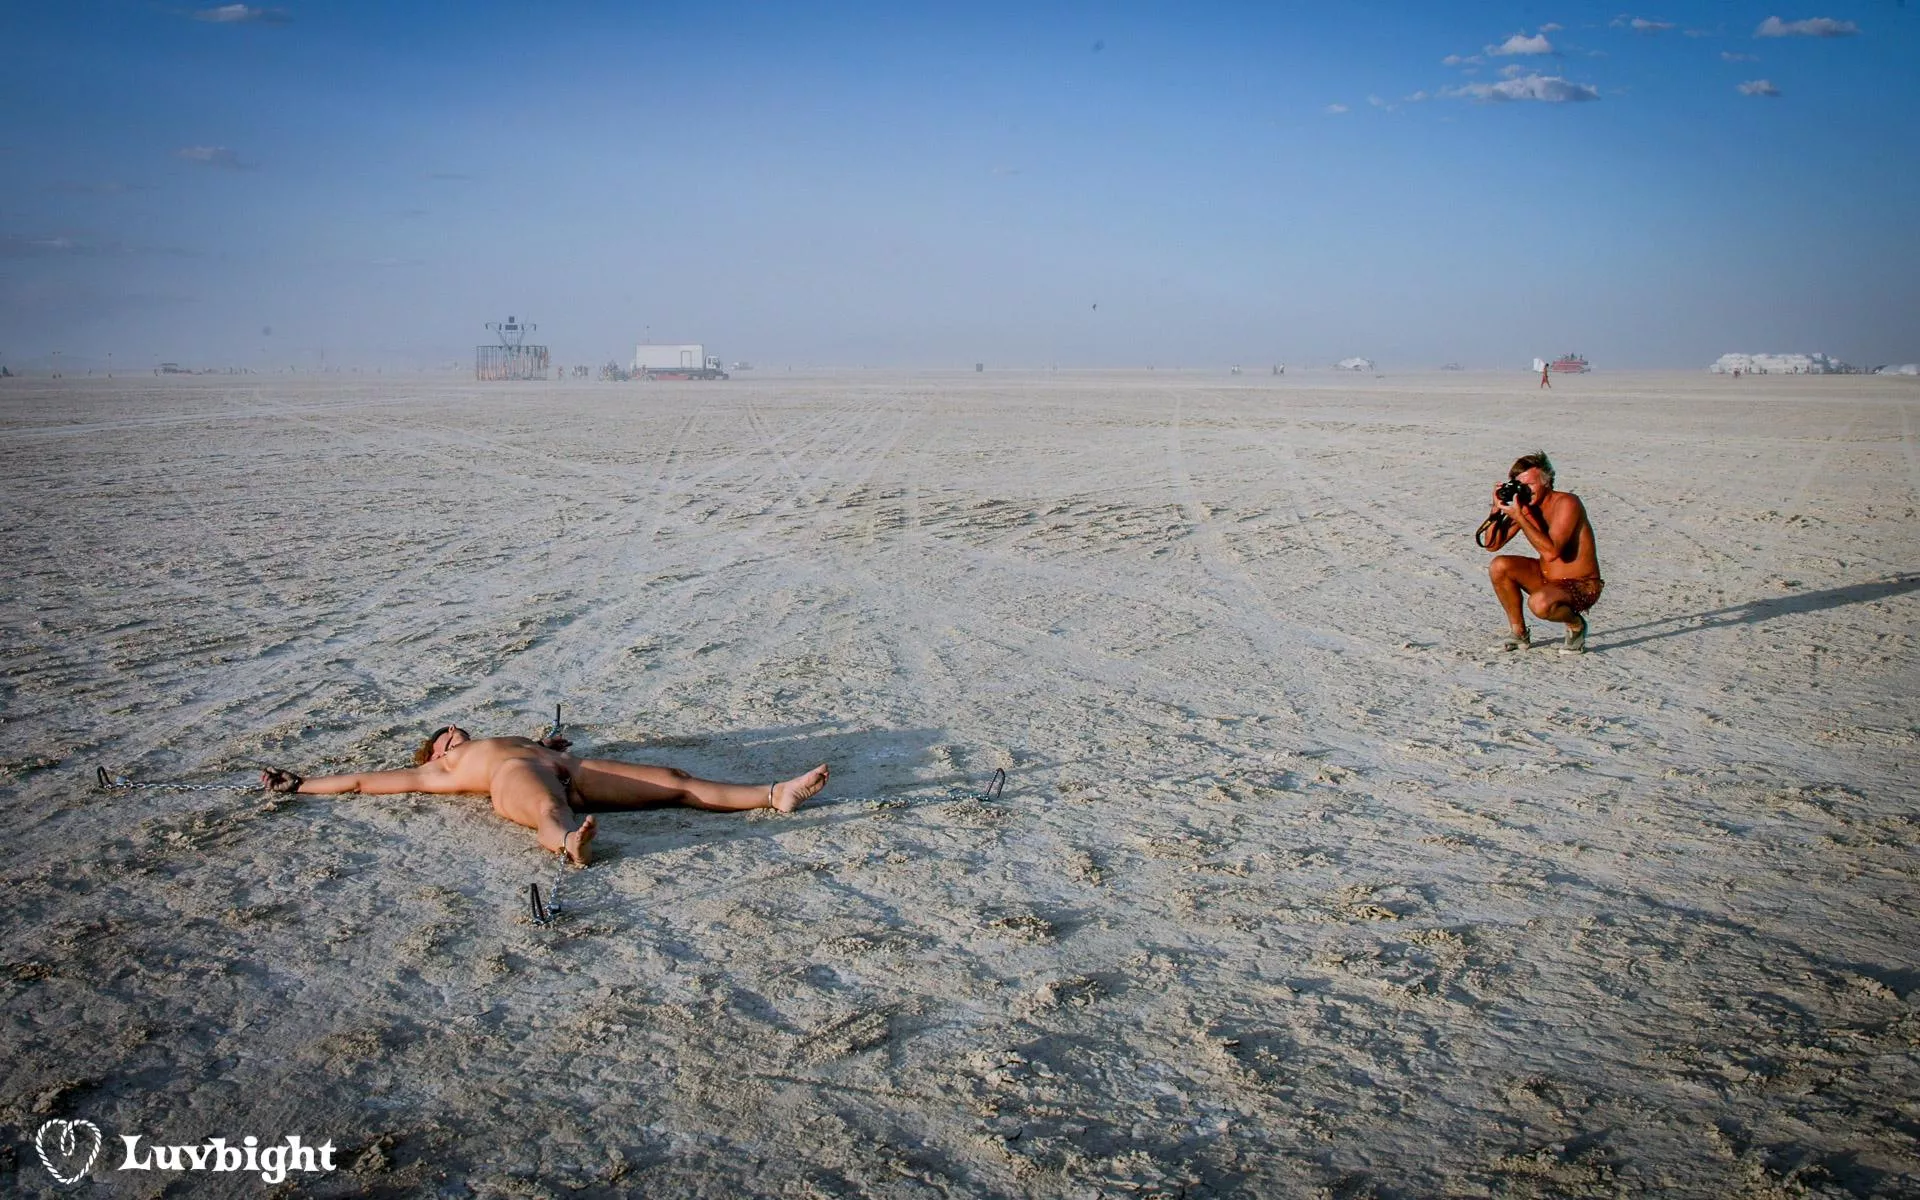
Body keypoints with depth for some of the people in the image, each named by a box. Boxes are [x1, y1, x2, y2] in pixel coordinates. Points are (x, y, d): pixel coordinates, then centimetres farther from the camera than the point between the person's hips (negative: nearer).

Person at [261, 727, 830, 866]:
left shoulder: (500, 744, 43)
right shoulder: (433, 773, 30)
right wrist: (299, 786, 31)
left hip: (568, 772, 6)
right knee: (549, 809, -45)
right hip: (517, 781, -6)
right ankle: (571, 842, -80)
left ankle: (774, 794, -24)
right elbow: (361, 781, 30)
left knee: (672, 779, -12)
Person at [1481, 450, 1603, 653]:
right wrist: (1497, 509, -13)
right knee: (1499, 566, -10)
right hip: (1547, 579, 8)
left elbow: (1551, 552, -34)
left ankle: (1576, 624, 0)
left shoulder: (1566, 503, -21)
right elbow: (1492, 545, 1)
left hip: (1581, 587, -8)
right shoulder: (1525, 506, -1)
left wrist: (1519, 516, -32)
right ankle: (1518, 632, 5)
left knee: (1539, 603, -36)